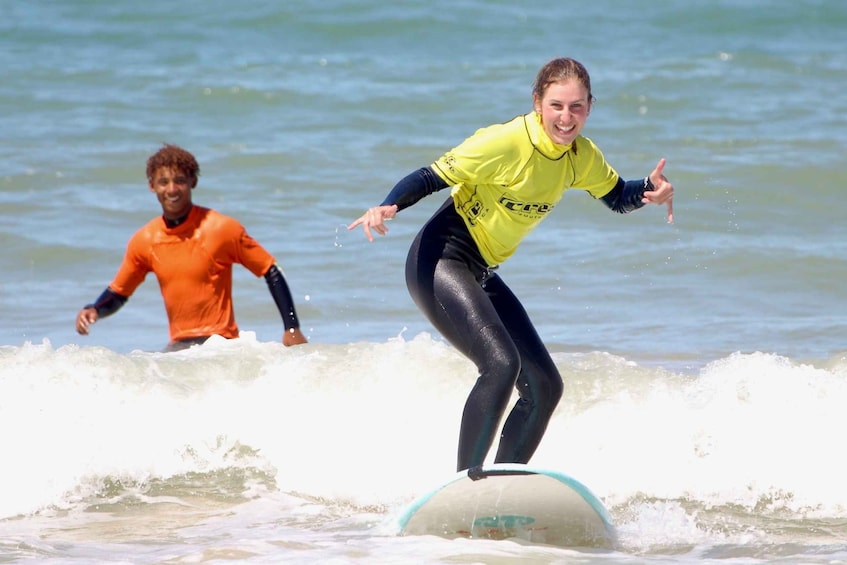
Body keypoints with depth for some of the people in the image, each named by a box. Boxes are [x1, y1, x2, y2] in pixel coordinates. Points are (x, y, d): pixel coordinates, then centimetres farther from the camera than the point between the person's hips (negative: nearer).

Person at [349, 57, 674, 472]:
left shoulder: (581, 156, 0)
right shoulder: (506, 143, -21)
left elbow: (618, 198, 17)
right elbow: (431, 178, -18)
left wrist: (651, 190, -6)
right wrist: (385, 208, -36)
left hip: (480, 275, 9)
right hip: (440, 261, -9)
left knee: (544, 386, 6)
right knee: (501, 364, -27)